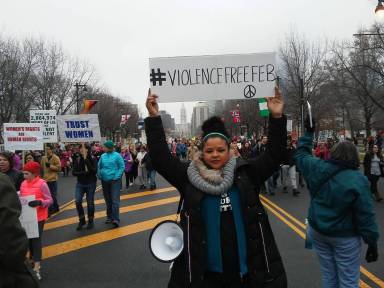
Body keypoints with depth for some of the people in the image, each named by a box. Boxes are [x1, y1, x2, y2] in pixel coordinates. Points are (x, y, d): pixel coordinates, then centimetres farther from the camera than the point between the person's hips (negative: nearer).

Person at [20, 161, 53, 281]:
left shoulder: (42, 184, -14)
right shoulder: (23, 184, 4)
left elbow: (50, 200, -13)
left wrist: (39, 202, -30)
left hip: (38, 217, -6)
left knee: (36, 240, -3)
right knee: (29, 239, 15)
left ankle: (36, 269, 2)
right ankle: (34, 261, 33)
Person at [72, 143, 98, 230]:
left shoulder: (93, 158, -8)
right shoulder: (77, 159, -1)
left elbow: (95, 171, -18)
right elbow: (74, 172, -2)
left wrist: (86, 161, -23)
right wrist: (83, 172, -19)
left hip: (90, 184, -2)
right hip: (80, 184, 2)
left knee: (90, 203, 5)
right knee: (78, 201, -12)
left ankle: (90, 221, 23)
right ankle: (81, 220, 7)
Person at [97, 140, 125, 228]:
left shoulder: (117, 155, -8)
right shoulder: (103, 156, 5)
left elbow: (122, 167, -6)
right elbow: (99, 167, 15)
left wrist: (117, 176, -14)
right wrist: (99, 175, 1)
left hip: (115, 181, -5)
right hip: (105, 181, 5)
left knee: (115, 200, -10)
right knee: (108, 200, 14)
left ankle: (116, 219, -11)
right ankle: (109, 217, 27)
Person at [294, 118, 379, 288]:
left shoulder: (317, 167, -8)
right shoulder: (358, 180, -19)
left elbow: (301, 155, 14)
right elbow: (366, 216, -16)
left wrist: (309, 133, 20)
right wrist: (372, 242, -6)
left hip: (317, 231, 5)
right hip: (345, 237, -4)